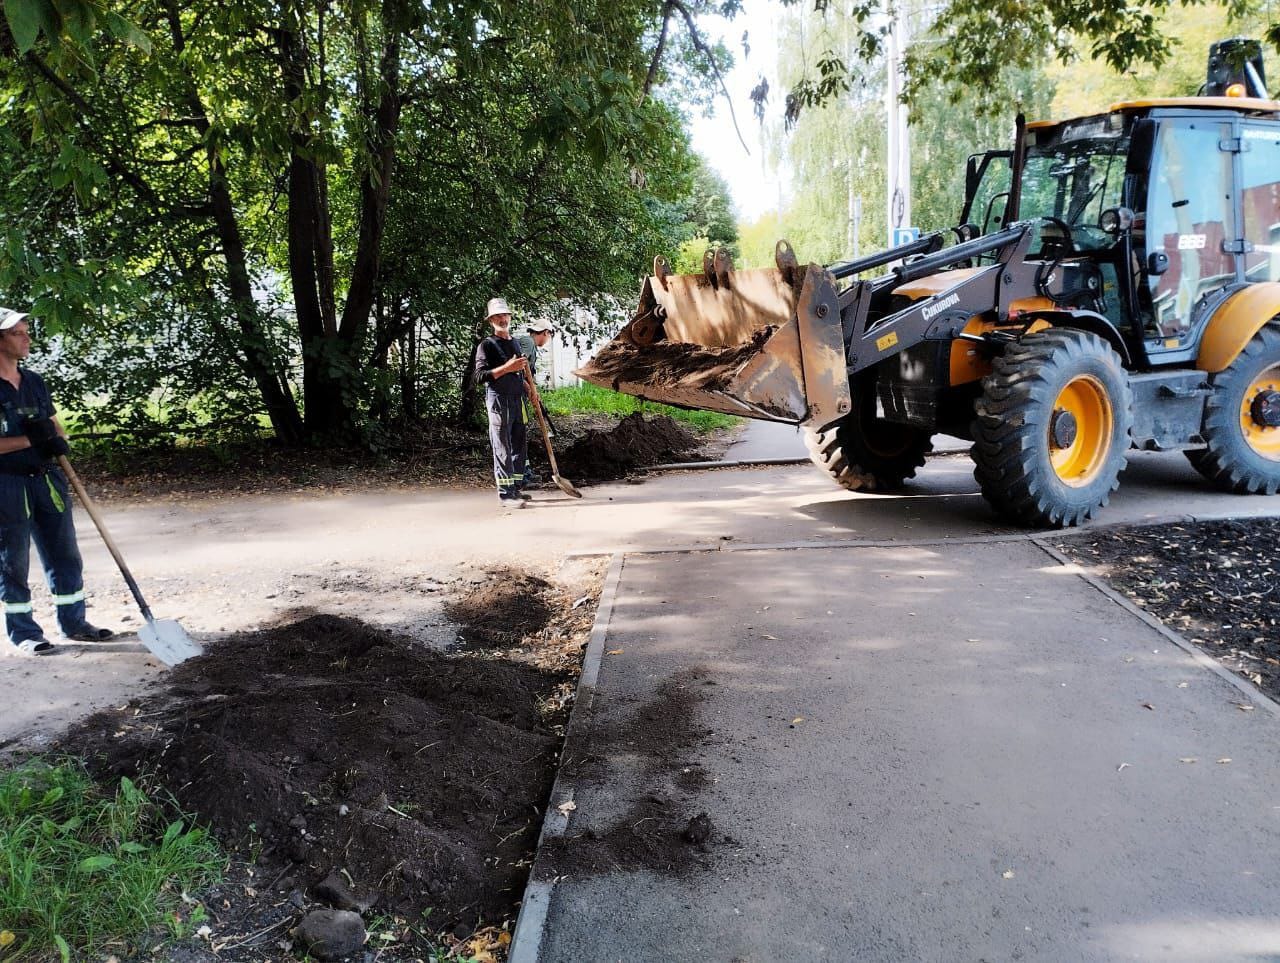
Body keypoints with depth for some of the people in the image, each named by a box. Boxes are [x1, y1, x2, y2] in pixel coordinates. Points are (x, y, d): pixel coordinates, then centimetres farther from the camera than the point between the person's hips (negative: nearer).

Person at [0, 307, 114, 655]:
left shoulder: (34, 382, 11)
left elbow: (55, 425, 16)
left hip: (46, 479, 6)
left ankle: (74, 622, 21)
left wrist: (56, 440, -6)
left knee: (64, 554, 10)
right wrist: (28, 440, -21)